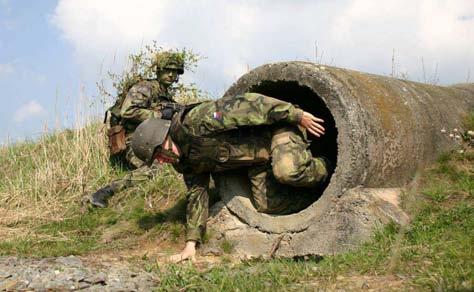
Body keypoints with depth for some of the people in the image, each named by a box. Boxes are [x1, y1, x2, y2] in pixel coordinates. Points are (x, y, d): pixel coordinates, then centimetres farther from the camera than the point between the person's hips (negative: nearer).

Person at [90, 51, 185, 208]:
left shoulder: (166, 96, 20)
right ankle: (102, 193, -30)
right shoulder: (145, 88, -8)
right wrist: (159, 114, -21)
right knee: (150, 169, -30)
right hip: (128, 141, -9)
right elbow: (127, 111, -23)